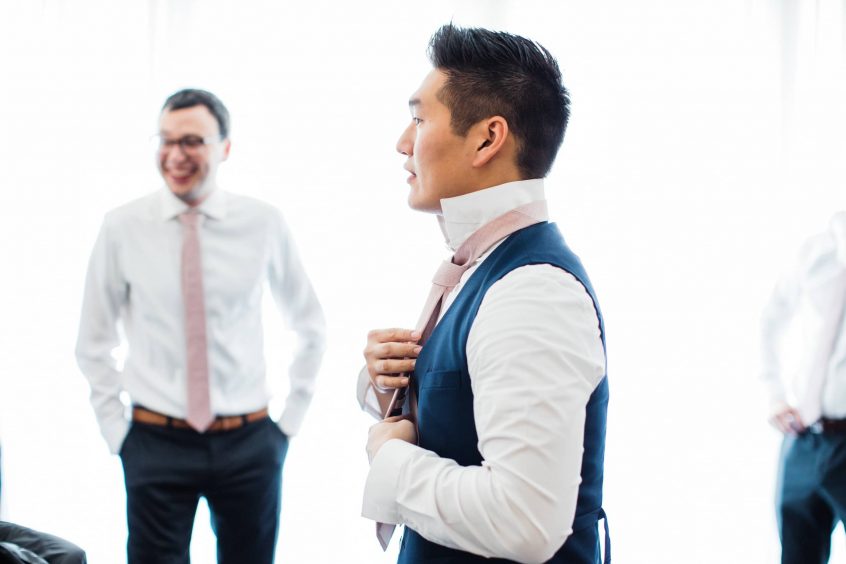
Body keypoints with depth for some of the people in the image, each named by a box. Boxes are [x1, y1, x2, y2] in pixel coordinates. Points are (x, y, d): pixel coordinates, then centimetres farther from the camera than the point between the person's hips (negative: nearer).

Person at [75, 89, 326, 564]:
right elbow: (94, 344, 6)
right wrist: (115, 429, 2)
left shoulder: (264, 224, -4)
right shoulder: (123, 228, -5)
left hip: (249, 442, 1)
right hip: (155, 446, -1)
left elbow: (311, 326, 9)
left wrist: (291, 419, 6)